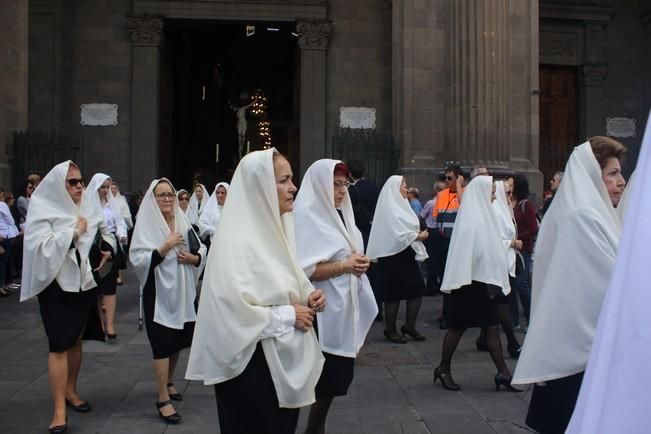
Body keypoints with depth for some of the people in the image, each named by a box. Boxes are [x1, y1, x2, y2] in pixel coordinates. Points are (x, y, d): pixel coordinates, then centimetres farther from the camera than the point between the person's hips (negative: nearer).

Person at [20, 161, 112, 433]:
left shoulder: (88, 205, 5)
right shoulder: (43, 208, -10)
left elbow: (104, 231, 23)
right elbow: (42, 246, -21)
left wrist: (106, 250, 5)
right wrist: (74, 232, -18)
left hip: (84, 282, 6)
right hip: (57, 285, -5)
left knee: (76, 340, 14)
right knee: (59, 345, -8)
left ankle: (70, 390, 32)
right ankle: (59, 410, -4)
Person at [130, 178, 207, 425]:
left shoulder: (182, 222, 6)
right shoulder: (146, 225, -8)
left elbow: (202, 252, 12)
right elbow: (138, 260, -17)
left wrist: (192, 258, -9)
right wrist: (166, 246, -24)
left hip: (182, 292, 5)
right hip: (159, 293, -5)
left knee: (178, 341, 15)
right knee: (162, 344, -4)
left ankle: (169, 382, 36)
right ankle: (162, 399, 4)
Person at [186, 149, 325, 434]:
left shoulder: (275, 228, 9)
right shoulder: (237, 239, -19)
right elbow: (231, 308, -27)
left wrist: (306, 297, -1)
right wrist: (288, 315, -18)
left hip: (285, 358, 9)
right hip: (252, 365, -8)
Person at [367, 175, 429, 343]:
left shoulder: (398, 205, 13)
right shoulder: (390, 208, -15)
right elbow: (399, 235, -20)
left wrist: (416, 232, 1)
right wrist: (419, 237, -10)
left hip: (406, 254, 9)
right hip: (393, 255, -9)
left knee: (417, 288, 6)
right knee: (394, 292, 0)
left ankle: (409, 326, 17)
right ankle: (390, 330, 13)